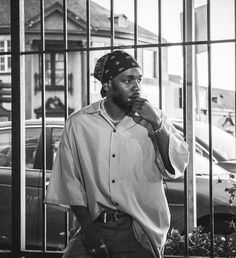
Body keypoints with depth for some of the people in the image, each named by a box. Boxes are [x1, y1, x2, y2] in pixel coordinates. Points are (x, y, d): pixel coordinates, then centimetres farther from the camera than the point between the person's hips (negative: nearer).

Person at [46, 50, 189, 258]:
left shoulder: (153, 119, 5)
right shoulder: (78, 124, 1)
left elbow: (177, 168, -5)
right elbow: (70, 181, 2)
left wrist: (158, 125, -14)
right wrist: (87, 225, -5)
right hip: (95, 224, 0)